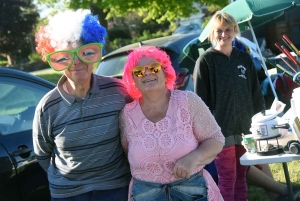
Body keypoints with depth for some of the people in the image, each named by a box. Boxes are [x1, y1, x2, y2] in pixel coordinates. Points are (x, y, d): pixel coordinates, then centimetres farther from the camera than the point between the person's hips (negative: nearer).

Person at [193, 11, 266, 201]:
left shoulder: (245, 58, 9)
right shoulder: (205, 61, -4)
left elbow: (256, 93, 13)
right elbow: (201, 98, -6)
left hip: (244, 127, 4)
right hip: (220, 129, -4)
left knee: (241, 176, 12)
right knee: (228, 178, 2)